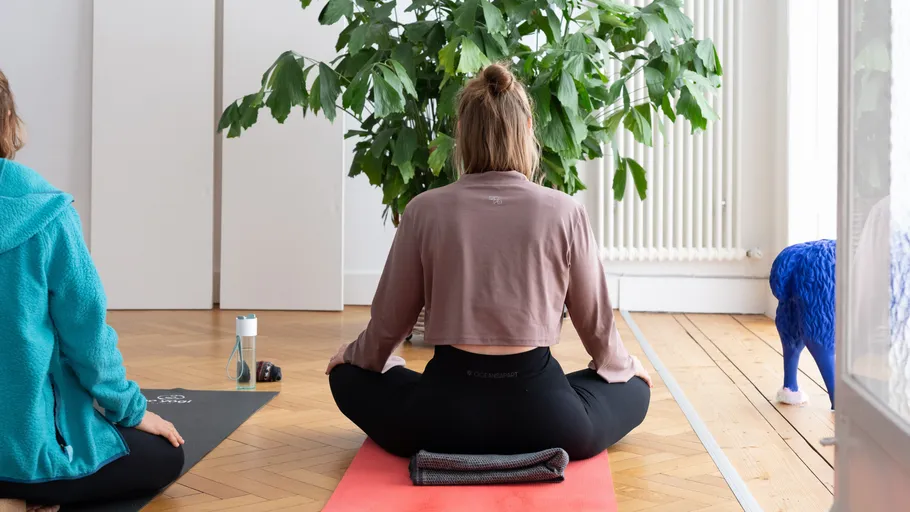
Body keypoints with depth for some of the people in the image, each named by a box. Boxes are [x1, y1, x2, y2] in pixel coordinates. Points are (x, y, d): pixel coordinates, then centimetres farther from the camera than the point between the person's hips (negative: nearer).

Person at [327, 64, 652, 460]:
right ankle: (538, 449, 17)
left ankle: (441, 448, 16)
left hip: (446, 413, 1)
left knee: (348, 376, 27)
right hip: (541, 416, 0)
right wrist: (622, 366, 29)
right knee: (633, 387, 28)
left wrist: (354, 355, 29)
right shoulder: (563, 211, -5)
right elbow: (595, 320, 7)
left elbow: (390, 320, 6)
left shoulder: (425, 210, -4)